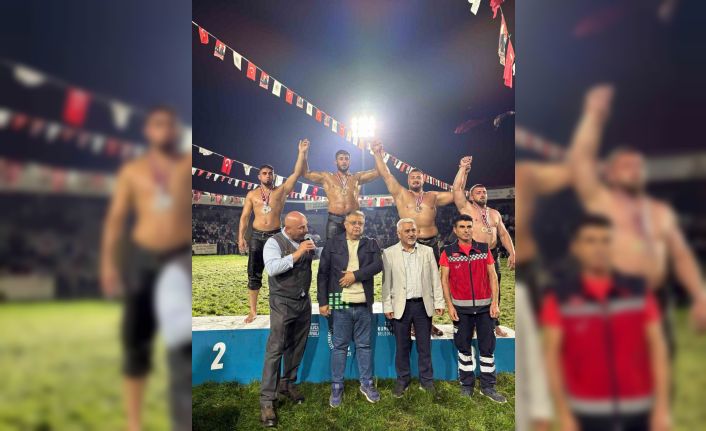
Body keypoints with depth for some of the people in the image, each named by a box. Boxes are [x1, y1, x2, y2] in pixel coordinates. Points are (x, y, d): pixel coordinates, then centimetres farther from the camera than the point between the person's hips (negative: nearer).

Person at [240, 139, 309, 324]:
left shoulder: (281, 190, 4)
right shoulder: (252, 194, 8)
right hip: (257, 236, 1)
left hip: (275, 235, -1)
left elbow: (297, 173, -3)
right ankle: (253, 311, 13)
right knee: (254, 275, 4)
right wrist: (241, 237, -2)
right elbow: (244, 216, 7)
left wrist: (301, 152, -9)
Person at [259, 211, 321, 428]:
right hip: (283, 303, -6)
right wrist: (298, 253, -27)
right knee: (275, 350, -4)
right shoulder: (274, 242, -12)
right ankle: (267, 400, 3)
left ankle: (287, 384, 32)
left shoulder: (307, 241, 6)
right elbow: (272, 268, -26)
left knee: (297, 347, 15)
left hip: (304, 302, 6)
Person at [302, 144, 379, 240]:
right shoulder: (327, 177, 12)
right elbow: (306, 173, 11)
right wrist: (304, 153, 1)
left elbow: (378, 172, 11)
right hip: (334, 220, -1)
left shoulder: (357, 177, 14)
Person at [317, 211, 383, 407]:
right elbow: (323, 274, 0)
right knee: (339, 346, 7)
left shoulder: (371, 244, 8)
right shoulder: (332, 244, 2)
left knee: (364, 346, 12)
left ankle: (366, 384, 26)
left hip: (364, 305, 2)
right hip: (340, 304, -2)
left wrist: (355, 275, -17)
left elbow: (377, 265, -8)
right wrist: (323, 302, -6)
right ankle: (337, 387, 19)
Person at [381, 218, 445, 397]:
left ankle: (427, 380, 24)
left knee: (424, 345, 10)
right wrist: (387, 306, -4)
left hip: (423, 304, 2)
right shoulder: (389, 253, -1)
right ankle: (402, 380, 24)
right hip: (401, 306, -1)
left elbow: (435, 279, 5)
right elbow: (386, 282, -1)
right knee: (402, 346, 8)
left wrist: (439, 302, 1)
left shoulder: (427, 251, 5)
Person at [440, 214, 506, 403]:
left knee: (487, 347, 6)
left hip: (484, 305, 1)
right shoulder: (448, 252, -1)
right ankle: (466, 384, 22)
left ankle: (488, 386, 18)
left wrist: (495, 302, -5)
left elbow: (493, 276, 2)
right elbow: (444, 279, -1)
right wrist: (449, 305, -7)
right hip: (461, 307, -1)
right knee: (463, 346, 9)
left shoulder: (484, 249, 3)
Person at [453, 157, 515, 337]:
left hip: (492, 255, 5)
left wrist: (512, 253, 7)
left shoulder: (495, 213, 16)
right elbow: (457, 189, -10)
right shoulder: (466, 208, 2)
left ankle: (494, 324, 23)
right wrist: (463, 168, -7)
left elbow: (503, 234, 16)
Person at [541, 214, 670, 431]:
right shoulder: (560, 297, -8)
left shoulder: (638, 291, 0)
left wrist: (662, 407, -2)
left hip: (639, 406, 3)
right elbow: (551, 355, -6)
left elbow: (657, 348, 1)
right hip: (588, 410, -2)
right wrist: (563, 413, -6)